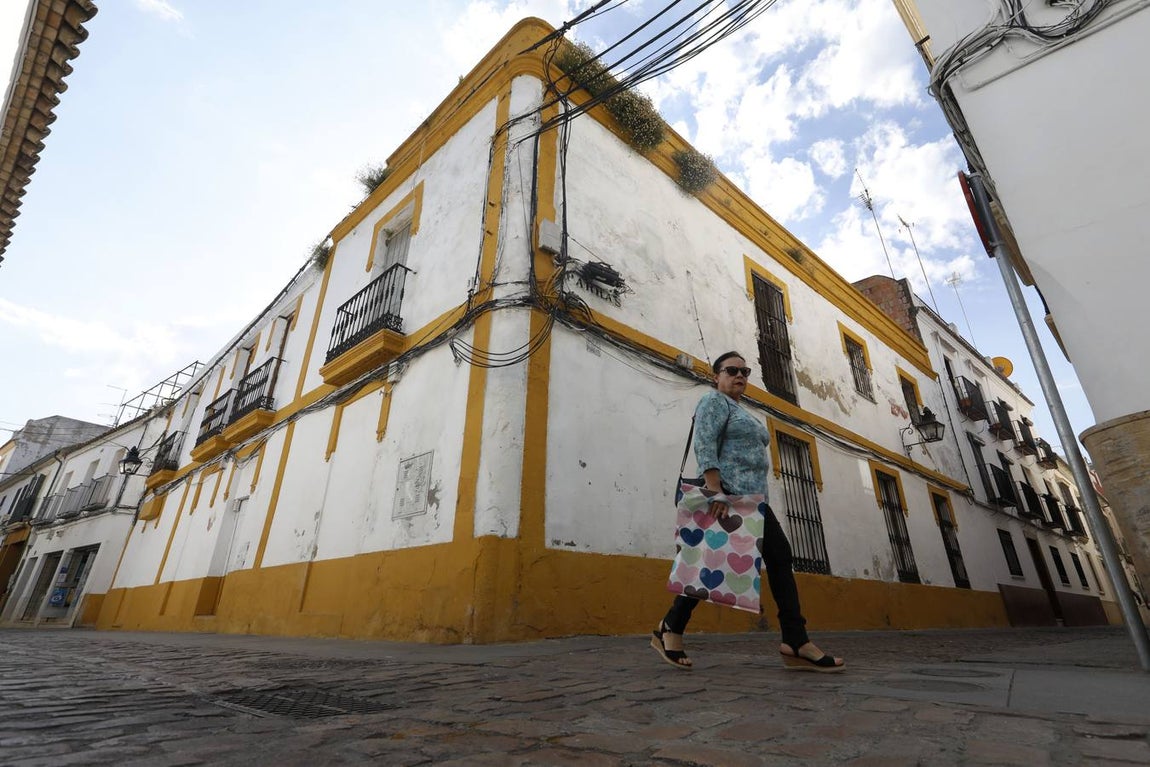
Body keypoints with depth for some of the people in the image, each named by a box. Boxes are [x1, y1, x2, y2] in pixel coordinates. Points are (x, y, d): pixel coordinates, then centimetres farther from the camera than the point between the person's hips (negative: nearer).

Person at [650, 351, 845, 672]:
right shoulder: (714, 401, -2)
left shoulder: (741, 412, 29)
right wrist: (715, 489, -27)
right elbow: (704, 445, -16)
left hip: (751, 498, 10)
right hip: (729, 494, -10)